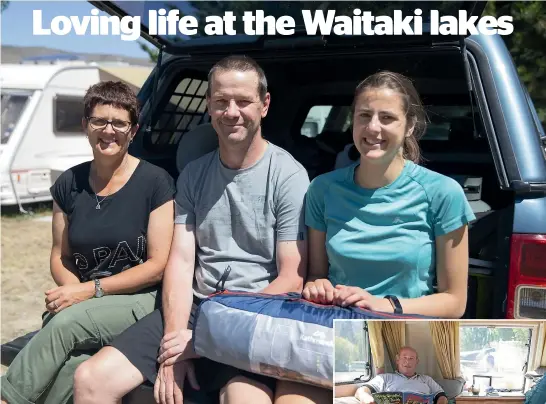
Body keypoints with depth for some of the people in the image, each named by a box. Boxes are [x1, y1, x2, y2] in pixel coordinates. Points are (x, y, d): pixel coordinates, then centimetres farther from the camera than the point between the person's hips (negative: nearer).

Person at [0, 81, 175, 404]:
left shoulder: (156, 183, -6)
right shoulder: (69, 184, 8)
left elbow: (159, 265, -7)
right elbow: (60, 256, 15)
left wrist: (92, 289, -13)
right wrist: (73, 290, -7)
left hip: (141, 299, -3)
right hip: (83, 305, 3)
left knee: (66, 323, -31)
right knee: (71, 366, -31)